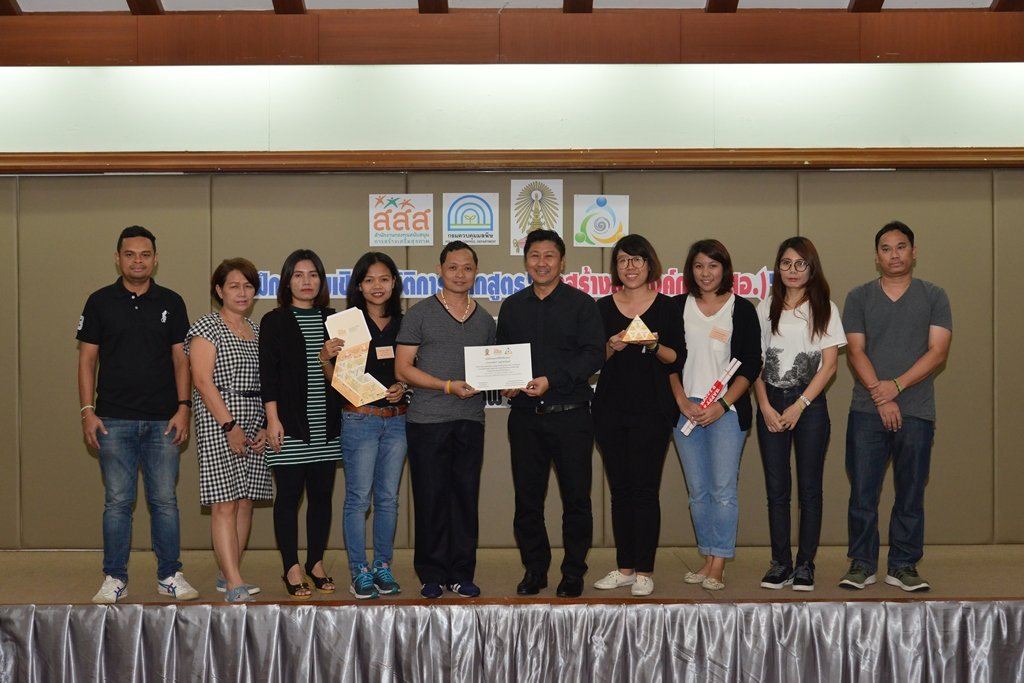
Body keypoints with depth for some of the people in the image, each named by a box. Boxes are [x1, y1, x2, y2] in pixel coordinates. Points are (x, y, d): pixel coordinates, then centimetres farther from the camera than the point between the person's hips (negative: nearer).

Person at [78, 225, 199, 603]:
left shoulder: (171, 303, 7)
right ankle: (115, 579, 11)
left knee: (165, 500, 3)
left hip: (163, 421, 1)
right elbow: (87, 359, 5)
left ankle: (170, 576, 13)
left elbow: (180, 359, 7)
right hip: (114, 420, -1)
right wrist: (87, 411, -3)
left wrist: (183, 407, -3)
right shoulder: (100, 302, 5)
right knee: (117, 501, 2)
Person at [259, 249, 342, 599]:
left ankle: (316, 563, 19)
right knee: (289, 494, -1)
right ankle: (292, 569, 7)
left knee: (322, 493, 7)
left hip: (326, 425, 4)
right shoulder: (274, 321, 1)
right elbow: (268, 373, -4)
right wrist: (273, 419, -11)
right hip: (290, 424, -4)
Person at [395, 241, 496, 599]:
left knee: (466, 496, 4)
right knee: (430, 497, -1)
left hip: (470, 420, 3)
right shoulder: (420, 314, 3)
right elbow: (402, 368, -3)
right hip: (427, 420, -3)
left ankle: (461, 574, 12)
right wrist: (449, 386, -12)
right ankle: (432, 575, 8)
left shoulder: (485, 321, 16)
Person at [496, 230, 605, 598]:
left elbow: (593, 355, -8)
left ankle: (574, 572, 13)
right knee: (526, 496, 7)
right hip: (525, 415, 3)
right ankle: (534, 568, 19)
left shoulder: (581, 304, 0)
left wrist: (552, 380, -18)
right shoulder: (512, 307, 13)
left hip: (570, 414, -3)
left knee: (576, 496, 2)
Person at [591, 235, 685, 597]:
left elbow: (678, 360, 1)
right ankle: (625, 567, 16)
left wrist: (655, 346, -17)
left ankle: (644, 571, 3)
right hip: (610, 410, 3)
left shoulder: (666, 307, 3)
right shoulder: (603, 308, 9)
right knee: (620, 489, 7)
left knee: (645, 489, -4)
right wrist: (612, 347, -12)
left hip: (651, 410, -3)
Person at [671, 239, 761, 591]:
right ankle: (707, 560, 15)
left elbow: (751, 364, -1)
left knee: (722, 489, -7)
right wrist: (683, 402, -4)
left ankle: (718, 568, -3)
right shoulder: (678, 307, 9)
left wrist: (721, 404, -10)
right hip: (686, 409, 3)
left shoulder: (742, 309, 2)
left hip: (727, 410, -3)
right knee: (698, 491, 7)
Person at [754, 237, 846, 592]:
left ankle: (805, 565, 6)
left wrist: (799, 406, -9)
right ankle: (780, 563, 9)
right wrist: (765, 406, -5)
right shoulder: (766, 309, 9)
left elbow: (829, 365, -2)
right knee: (776, 487, 2)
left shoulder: (824, 309, 3)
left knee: (809, 487, -1)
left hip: (811, 404, -2)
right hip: (772, 403, 2)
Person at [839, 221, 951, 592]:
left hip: (916, 412, 0)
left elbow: (938, 351, -2)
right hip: (867, 410, 0)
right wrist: (880, 398, -10)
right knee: (862, 492, -1)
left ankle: (903, 566, 13)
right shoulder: (859, 297, 8)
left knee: (910, 494, 4)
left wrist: (897, 386, -13)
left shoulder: (934, 296, 7)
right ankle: (861, 564, 9)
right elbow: (856, 352, 1)